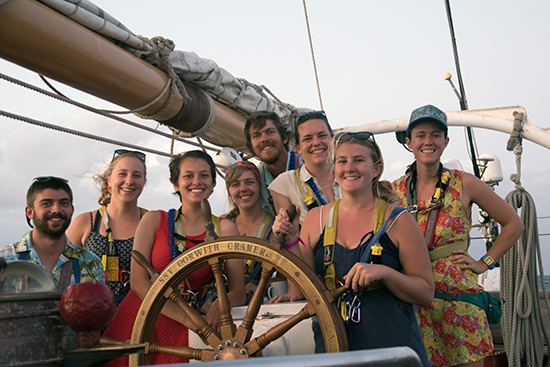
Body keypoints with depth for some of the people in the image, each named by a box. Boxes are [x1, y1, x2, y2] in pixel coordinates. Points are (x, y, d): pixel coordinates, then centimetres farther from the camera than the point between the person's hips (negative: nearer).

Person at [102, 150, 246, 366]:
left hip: (183, 332, 0)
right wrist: (186, 317, -15)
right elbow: (138, 281, -3)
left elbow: (238, 293, 2)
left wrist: (219, 306, -23)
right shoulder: (153, 220, 5)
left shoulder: (224, 229, 5)